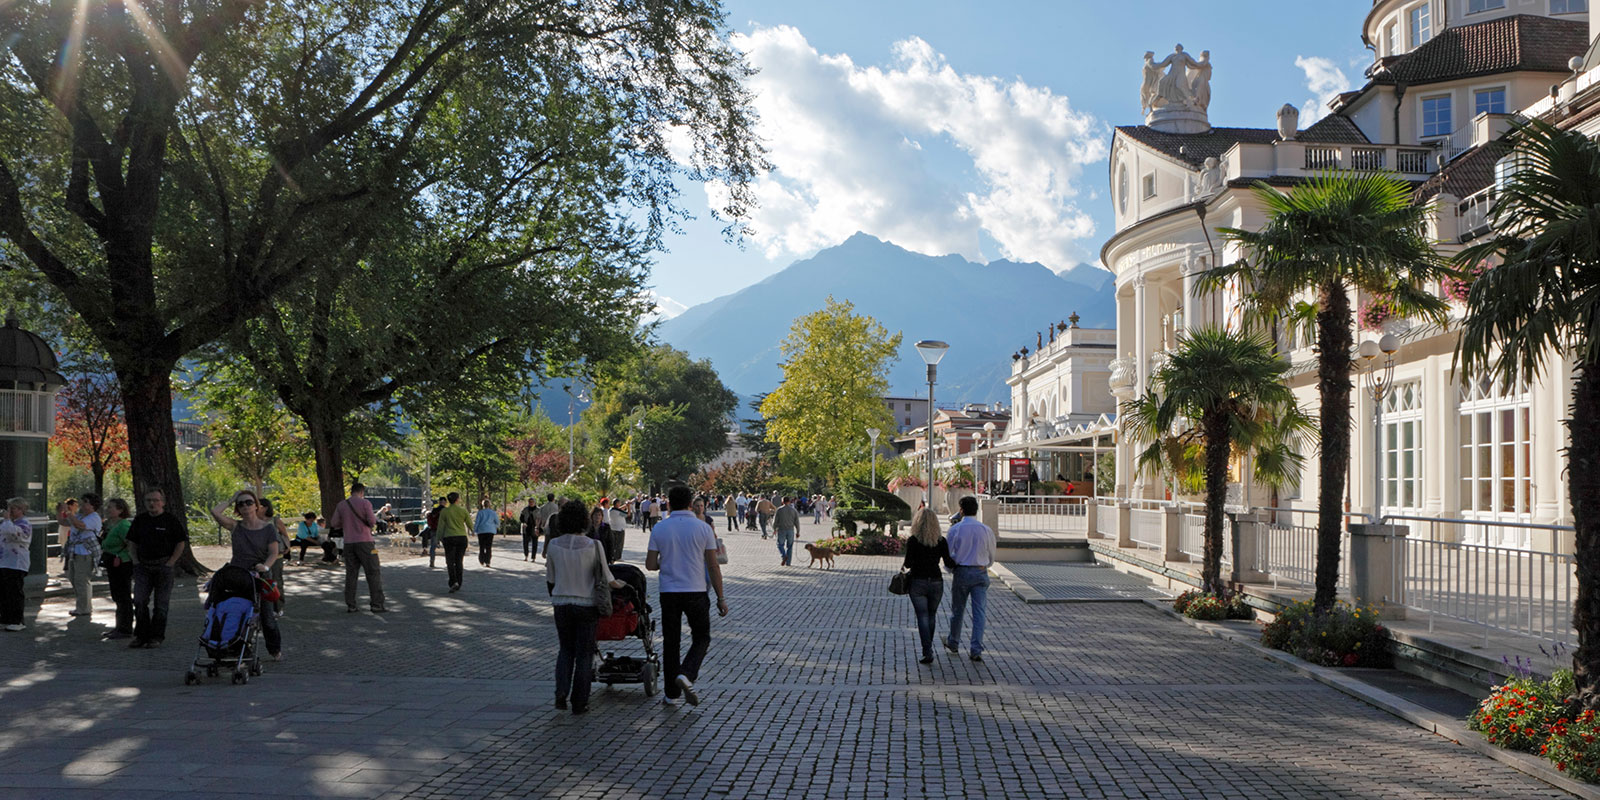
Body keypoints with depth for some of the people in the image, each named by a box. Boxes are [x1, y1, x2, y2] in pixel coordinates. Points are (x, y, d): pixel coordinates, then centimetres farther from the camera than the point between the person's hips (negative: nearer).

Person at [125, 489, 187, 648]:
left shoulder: (172, 520, -2)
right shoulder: (139, 520, 11)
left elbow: (181, 544, -3)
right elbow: (132, 543, 18)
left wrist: (170, 563, -9)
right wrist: (135, 561, 4)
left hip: (164, 567, -4)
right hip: (143, 566, 4)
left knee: (161, 603, 0)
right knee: (139, 601, -4)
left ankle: (157, 637, 8)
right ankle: (141, 635, 5)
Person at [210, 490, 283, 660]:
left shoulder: (268, 528, 5)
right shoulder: (235, 526, 9)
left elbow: (274, 552, -2)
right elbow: (215, 512, -5)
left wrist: (265, 566, -21)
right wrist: (231, 499, 7)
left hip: (260, 576, -2)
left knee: (266, 616, -3)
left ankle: (275, 649, 13)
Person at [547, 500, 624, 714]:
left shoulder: (553, 545, -5)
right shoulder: (593, 546, -14)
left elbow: (550, 578, 4)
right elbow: (606, 579, -7)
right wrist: (618, 584, 14)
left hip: (561, 603, 2)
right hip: (586, 604, -2)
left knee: (566, 649, 18)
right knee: (584, 653, 9)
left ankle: (561, 691, -1)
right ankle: (579, 702, 11)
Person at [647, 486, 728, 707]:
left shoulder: (659, 529, -1)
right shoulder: (703, 528, -5)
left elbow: (650, 564, 0)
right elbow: (713, 566, -5)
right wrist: (721, 598, 2)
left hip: (668, 593, 2)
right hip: (696, 592, -2)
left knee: (671, 642, 12)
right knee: (701, 638, 13)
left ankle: (671, 693, 15)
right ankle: (686, 674, -12)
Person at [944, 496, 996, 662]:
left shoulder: (955, 529, -6)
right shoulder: (986, 530, 0)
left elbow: (948, 555, -3)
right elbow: (991, 557, 10)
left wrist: (951, 569, 16)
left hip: (961, 572, -1)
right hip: (981, 573, 1)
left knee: (957, 610, 15)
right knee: (979, 612, 2)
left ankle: (953, 644, 32)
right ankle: (977, 650, -5)